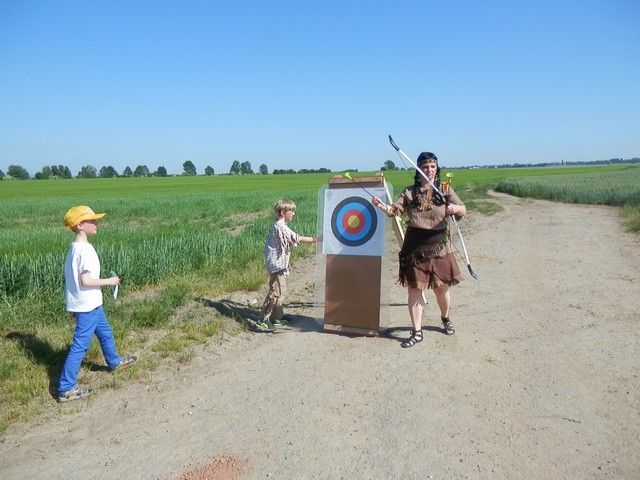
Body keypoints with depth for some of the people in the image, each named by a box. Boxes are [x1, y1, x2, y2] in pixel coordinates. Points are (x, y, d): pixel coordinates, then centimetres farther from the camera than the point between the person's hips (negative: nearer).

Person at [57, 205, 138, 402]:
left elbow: (76, 277, 12)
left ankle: (114, 361, 47)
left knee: (105, 332, 26)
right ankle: (66, 389, 8)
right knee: (80, 345, -1)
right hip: (87, 305, -10)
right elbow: (85, 281, -26)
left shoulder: (75, 247, 7)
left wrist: (74, 304, 18)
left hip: (90, 304, 10)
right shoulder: (85, 250, -22)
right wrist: (109, 281, -14)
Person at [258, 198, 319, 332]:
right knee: (276, 292, -9)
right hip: (277, 264, -11)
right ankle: (263, 320, -5)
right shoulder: (281, 227, -18)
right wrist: (316, 239, -17)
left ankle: (277, 316, 27)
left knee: (280, 291, 17)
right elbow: (298, 239, -21)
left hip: (279, 264, 11)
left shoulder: (279, 226, 13)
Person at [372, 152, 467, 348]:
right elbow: (395, 210, -7)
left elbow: (463, 211, -2)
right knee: (414, 289, 3)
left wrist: (455, 208, -25)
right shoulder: (410, 192, 2)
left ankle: (445, 318, 42)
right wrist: (382, 206, -28)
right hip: (415, 247, 0)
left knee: (441, 288, 12)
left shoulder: (445, 189, 2)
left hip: (439, 247, 0)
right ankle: (417, 332, 16)